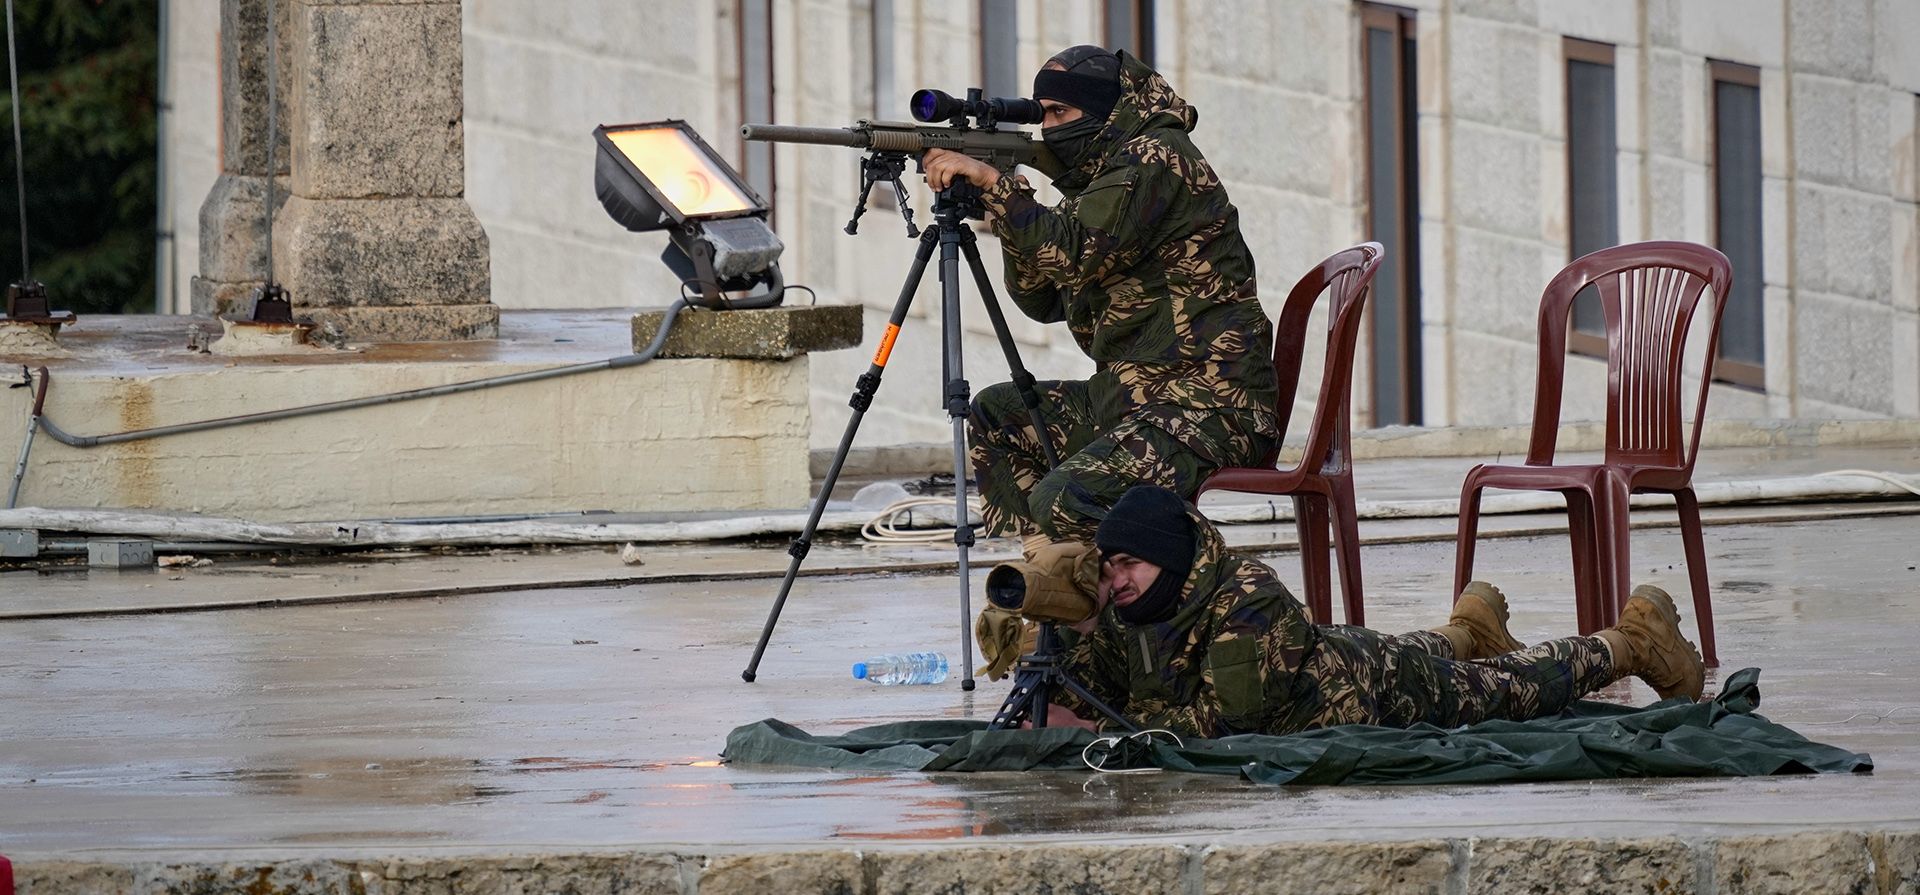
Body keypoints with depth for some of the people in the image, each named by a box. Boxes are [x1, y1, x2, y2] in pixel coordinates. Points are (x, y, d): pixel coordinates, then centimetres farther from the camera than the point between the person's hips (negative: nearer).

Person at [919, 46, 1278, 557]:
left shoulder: (1155, 158, -10)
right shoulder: (1100, 173, 19)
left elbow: (1073, 252, -23)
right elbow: (1041, 300, 17)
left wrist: (993, 184, -19)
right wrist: (1003, 208, 3)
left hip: (1210, 410, -11)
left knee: (1063, 500, -28)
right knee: (992, 416, 16)